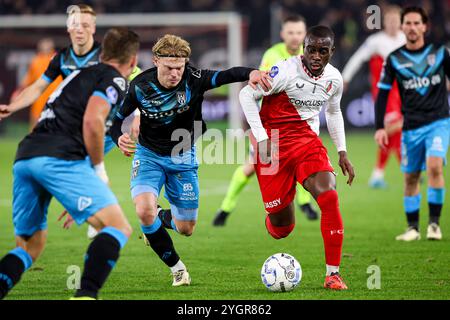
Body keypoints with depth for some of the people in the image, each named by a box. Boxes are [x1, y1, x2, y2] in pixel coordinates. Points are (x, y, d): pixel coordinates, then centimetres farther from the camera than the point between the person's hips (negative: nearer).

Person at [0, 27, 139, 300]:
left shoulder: (81, 75, 33)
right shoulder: (114, 79, 6)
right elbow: (92, 121, -10)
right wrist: (99, 169, 1)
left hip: (24, 157, 8)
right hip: (59, 157, -8)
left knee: (31, 247, 18)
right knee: (119, 228, -7)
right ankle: (86, 294, -24)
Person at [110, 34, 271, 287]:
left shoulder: (194, 79, -22)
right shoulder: (140, 87, -19)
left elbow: (226, 76, -38)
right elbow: (118, 118, -6)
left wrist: (251, 73, -59)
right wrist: (119, 138, -28)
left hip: (183, 157, 1)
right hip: (149, 155, -1)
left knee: (186, 228, 7)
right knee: (145, 210, -27)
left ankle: (160, 219, 46)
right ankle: (177, 268, -4)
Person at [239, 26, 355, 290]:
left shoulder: (334, 79, 1)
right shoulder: (286, 71, -18)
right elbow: (247, 95, -13)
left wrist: (342, 152, 15)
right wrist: (261, 139, -16)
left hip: (307, 140, 4)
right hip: (273, 144, -4)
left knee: (330, 197, -21)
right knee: (282, 226, -2)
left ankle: (333, 273, -14)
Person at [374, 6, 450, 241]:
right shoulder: (394, 59, 2)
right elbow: (382, 93, 5)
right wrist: (380, 128, -3)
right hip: (411, 127, 2)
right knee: (410, 177, 5)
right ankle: (413, 228, 18)